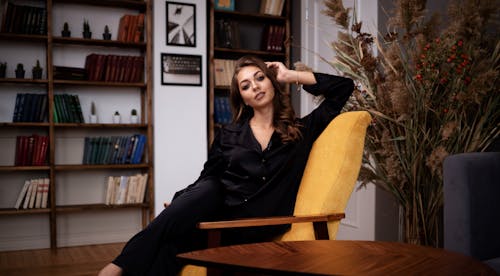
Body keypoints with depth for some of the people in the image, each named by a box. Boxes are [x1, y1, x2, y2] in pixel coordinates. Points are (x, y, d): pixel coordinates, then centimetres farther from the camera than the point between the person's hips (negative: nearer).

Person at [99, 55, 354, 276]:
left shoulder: (301, 130, 12)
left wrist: (292, 76, 11)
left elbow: (344, 87, 11)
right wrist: (180, 204, -6)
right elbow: (207, 179, 13)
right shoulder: (229, 134, 16)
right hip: (218, 209, 2)